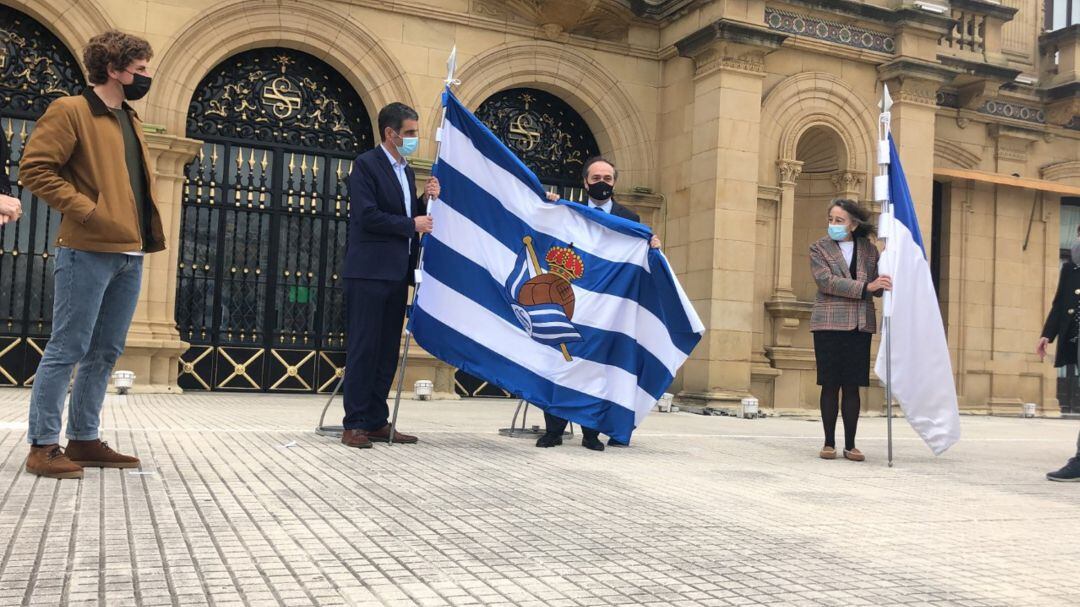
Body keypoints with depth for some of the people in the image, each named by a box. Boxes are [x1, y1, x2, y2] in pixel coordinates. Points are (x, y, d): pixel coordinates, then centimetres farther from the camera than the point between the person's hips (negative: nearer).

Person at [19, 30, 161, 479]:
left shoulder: (131, 120, 20)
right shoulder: (70, 111, -4)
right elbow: (34, 167, -11)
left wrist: (146, 229, 13)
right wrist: (87, 210, -17)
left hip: (129, 255, 8)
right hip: (88, 251, -8)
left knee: (105, 353, 10)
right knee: (67, 349, -5)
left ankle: (84, 439, 18)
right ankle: (43, 445, 3)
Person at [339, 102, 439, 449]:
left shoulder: (406, 171, 18)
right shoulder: (366, 164, -6)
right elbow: (367, 216, -16)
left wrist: (427, 200, 4)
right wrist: (411, 225, -9)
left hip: (397, 274, 8)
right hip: (369, 273, -8)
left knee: (388, 351, 8)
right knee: (364, 349, -5)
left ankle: (377, 421, 13)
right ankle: (354, 425, 0)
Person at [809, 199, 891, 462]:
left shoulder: (869, 249, 13)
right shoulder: (819, 248, 4)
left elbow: (878, 288, 11)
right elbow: (826, 281, -12)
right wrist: (865, 287, -19)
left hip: (860, 325, 2)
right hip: (829, 324, -2)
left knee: (853, 386, 4)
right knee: (830, 385, 0)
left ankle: (850, 445, 11)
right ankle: (829, 443, 9)